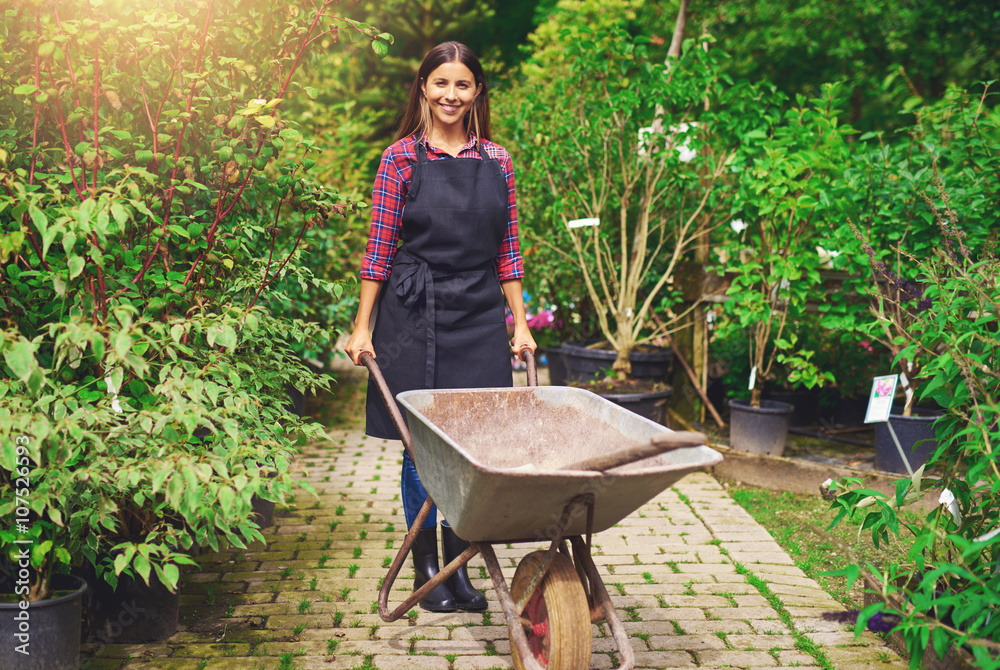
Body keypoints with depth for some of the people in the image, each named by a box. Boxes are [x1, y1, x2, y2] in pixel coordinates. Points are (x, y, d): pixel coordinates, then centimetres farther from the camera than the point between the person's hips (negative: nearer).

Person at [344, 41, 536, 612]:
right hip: (415, 312, -2)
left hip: (481, 315, 3)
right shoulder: (403, 158, 1)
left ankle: (460, 566, 17)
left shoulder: (496, 160, 8)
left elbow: (508, 250, 11)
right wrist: (362, 327, -3)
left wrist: (520, 324, 7)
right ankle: (426, 566, 17)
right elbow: (380, 248, 0)